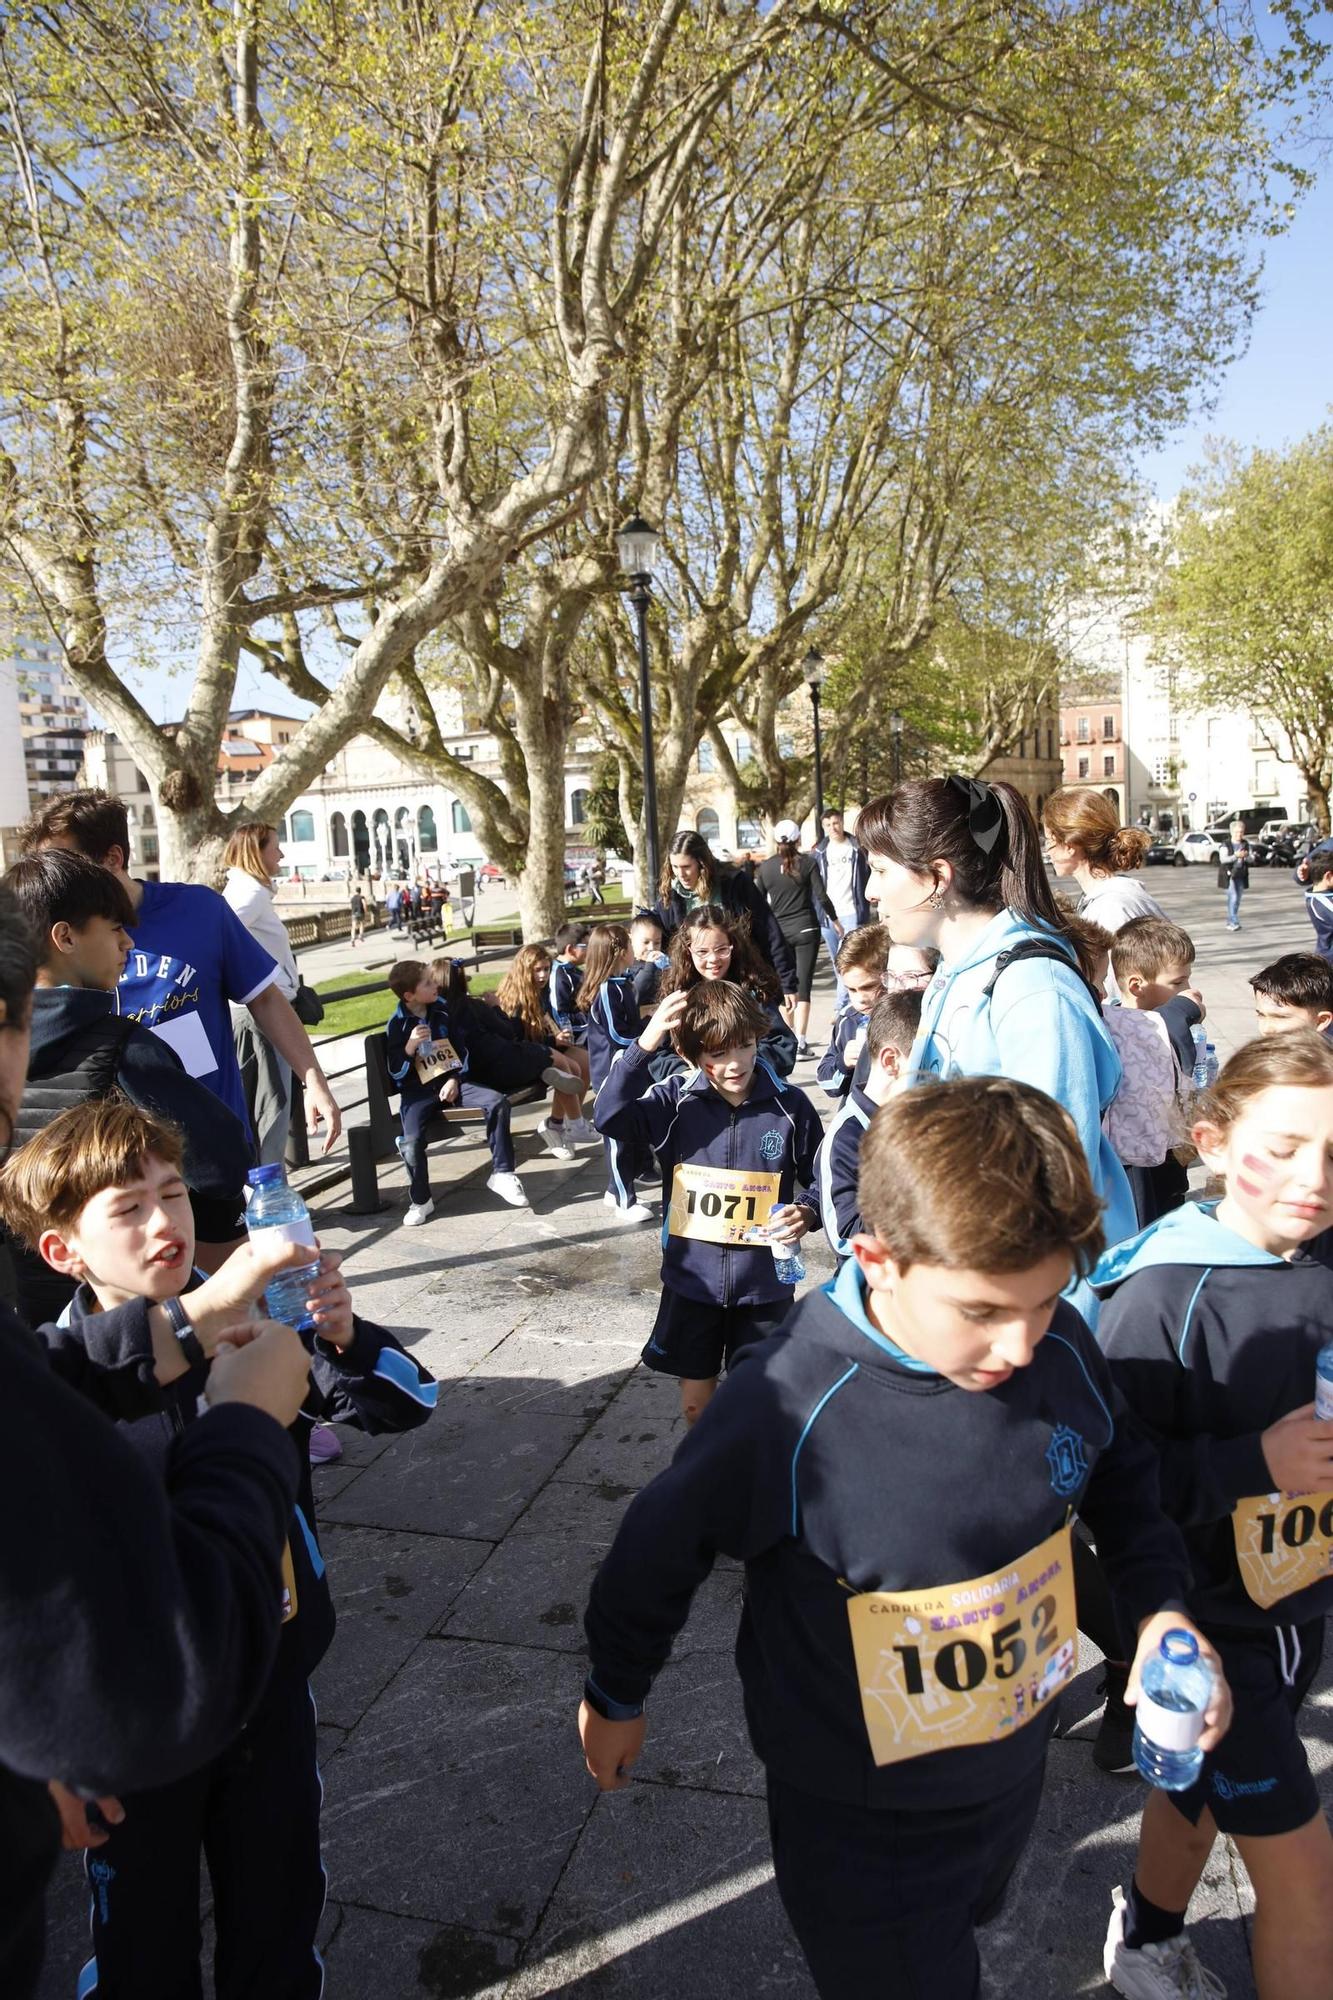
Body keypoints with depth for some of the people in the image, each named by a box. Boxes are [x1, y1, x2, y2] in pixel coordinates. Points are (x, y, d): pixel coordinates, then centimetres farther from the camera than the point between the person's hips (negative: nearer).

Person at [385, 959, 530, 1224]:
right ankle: (420, 1201, -3)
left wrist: (455, 1079, -4)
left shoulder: (442, 1010, 5)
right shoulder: (397, 1024, -5)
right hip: (418, 1092, -3)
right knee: (411, 1141, -29)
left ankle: (501, 1173, -7)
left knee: (498, 1102, -20)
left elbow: (462, 1049, 11)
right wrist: (410, 1047, -22)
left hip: (451, 1081, 3)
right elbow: (396, 1073, -5)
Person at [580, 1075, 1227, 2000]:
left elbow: (1122, 1473, 3)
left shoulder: (1060, 1347, -21)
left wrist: (1162, 1609, -12)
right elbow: (659, 1550, -16)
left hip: (1017, 1775, 6)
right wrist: (615, 1696, 0)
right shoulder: (787, 1408, -35)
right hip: (863, 1821, -5)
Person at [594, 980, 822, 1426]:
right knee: (696, 1397, 16)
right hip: (693, 1277, 1)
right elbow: (610, 1117, -24)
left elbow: (818, 1180, 4)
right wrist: (644, 1045, -33)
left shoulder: (789, 1105, -8)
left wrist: (807, 1212, -18)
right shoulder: (675, 1101, -8)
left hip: (764, 1281, -1)